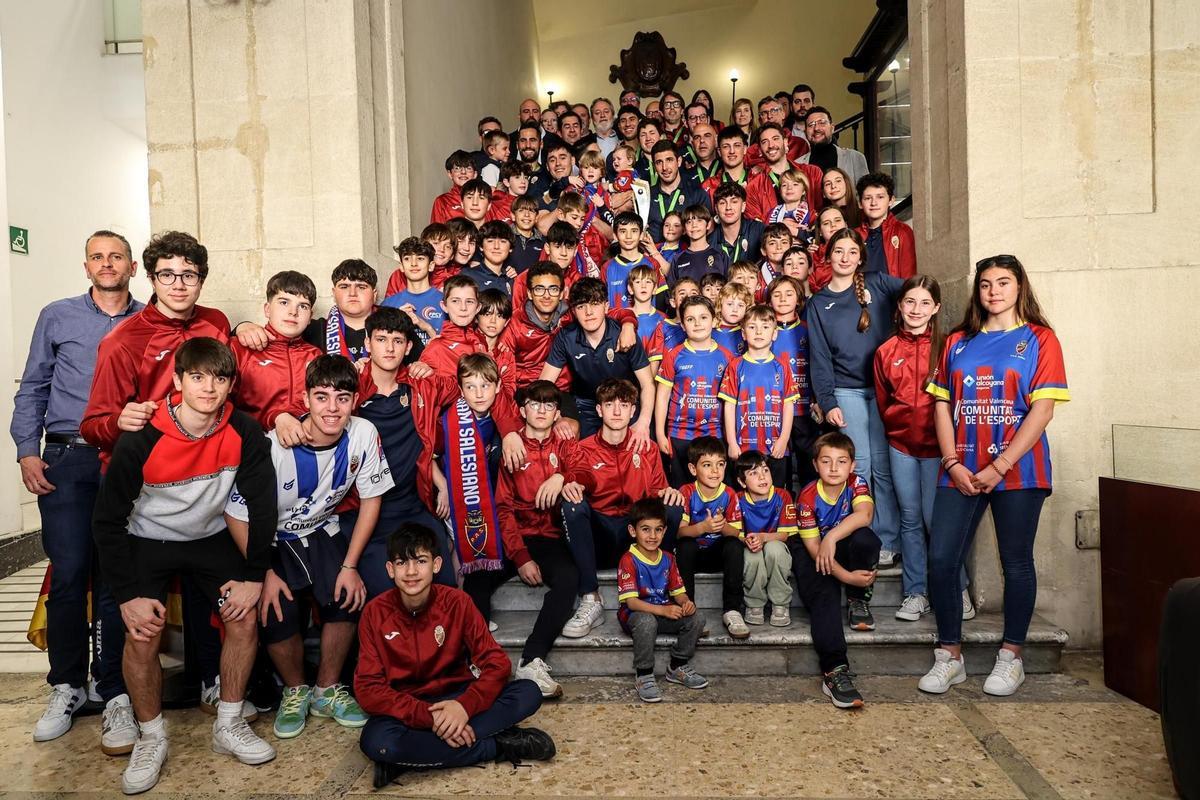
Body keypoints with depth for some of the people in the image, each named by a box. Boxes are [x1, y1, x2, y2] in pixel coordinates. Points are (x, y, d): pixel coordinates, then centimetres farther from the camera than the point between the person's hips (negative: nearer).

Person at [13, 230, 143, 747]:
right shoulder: (57, 317, 12)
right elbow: (32, 388, 12)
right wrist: (26, 451, 2)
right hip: (65, 459, 1)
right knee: (67, 573, -1)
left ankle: (115, 694, 7)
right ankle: (67, 688, 15)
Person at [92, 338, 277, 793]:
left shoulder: (244, 434, -19)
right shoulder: (141, 440, -25)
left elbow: (262, 506, -11)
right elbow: (107, 521, -16)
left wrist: (254, 576, -12)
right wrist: (128, 595, -19)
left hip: (210, 538, 2)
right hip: (149, 540, -2)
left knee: (245, 616, -13)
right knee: (143, 634, -18)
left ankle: (229, 727, 7)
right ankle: (151, 738, 7)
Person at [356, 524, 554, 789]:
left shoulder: (456, 602, -9)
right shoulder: (375, 613, -11)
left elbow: (496, 662, -11)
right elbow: (368, 687, -15)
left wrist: (466, 705, -30)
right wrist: (429, 717, -27)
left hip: (454, 699, 2)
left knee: (529, 693, -21)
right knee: (377, 742, -36)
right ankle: (498, 745, -22)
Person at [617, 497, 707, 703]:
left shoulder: (667, 559, 8)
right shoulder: (629, 560, -14)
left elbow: (678, 591, 7)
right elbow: (631, 601, -21)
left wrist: (686, 602, -19)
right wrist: (664, 610, -33)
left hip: (665, 613, 6)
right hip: (635, 615, -6)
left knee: (695, 619, -17)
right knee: (646, 621, -38)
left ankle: (678, 667, 6)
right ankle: (643, 675, -17)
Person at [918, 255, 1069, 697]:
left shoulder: (1039, 339, 2)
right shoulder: (958, 341, 13)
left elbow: (1042, 410, -7)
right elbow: (942, 405, 8)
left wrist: (998, 467, -14)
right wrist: (953, 463, -5)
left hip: (1018, 470, -3)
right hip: (960, 471, 3)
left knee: (1016, 562, 6)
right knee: (940, 560, -3)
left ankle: (1011, 657, 21)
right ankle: (950, 656, 11)